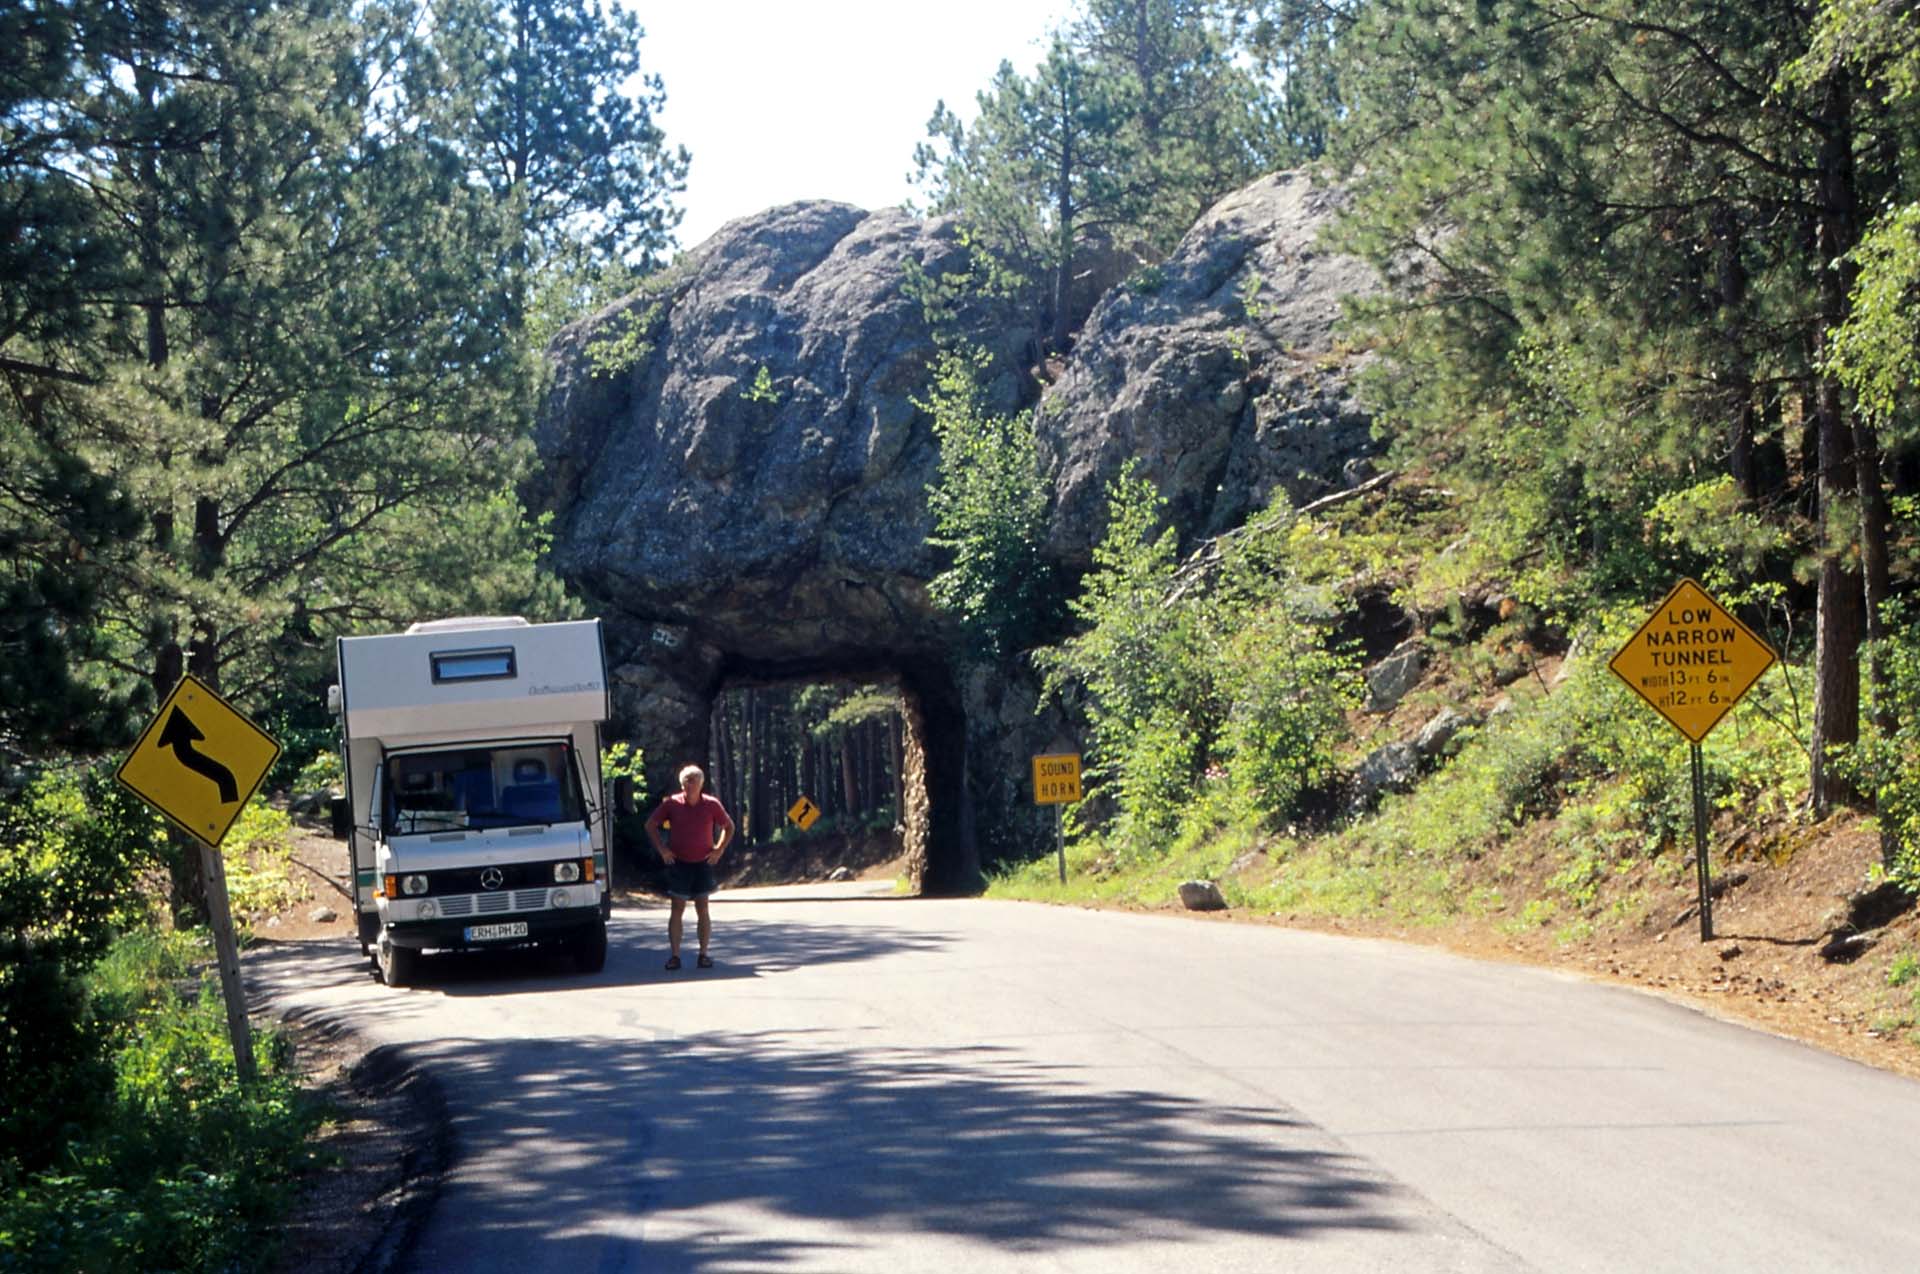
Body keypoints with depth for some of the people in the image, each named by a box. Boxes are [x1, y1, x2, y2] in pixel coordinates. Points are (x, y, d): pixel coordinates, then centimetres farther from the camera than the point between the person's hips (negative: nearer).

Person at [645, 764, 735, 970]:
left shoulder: (712, 805, -1)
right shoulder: (672, 804, -3)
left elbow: (729, 827, 12)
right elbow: (650, 824, 6)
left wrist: (719, 849, 1)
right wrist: (662, 849, -2)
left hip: (703, 863, 1)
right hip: (678, 864, -1)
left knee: (702, 910, 3)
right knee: (677, 910, -2)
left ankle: (704, 954, 8)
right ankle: (674, 955, -1)